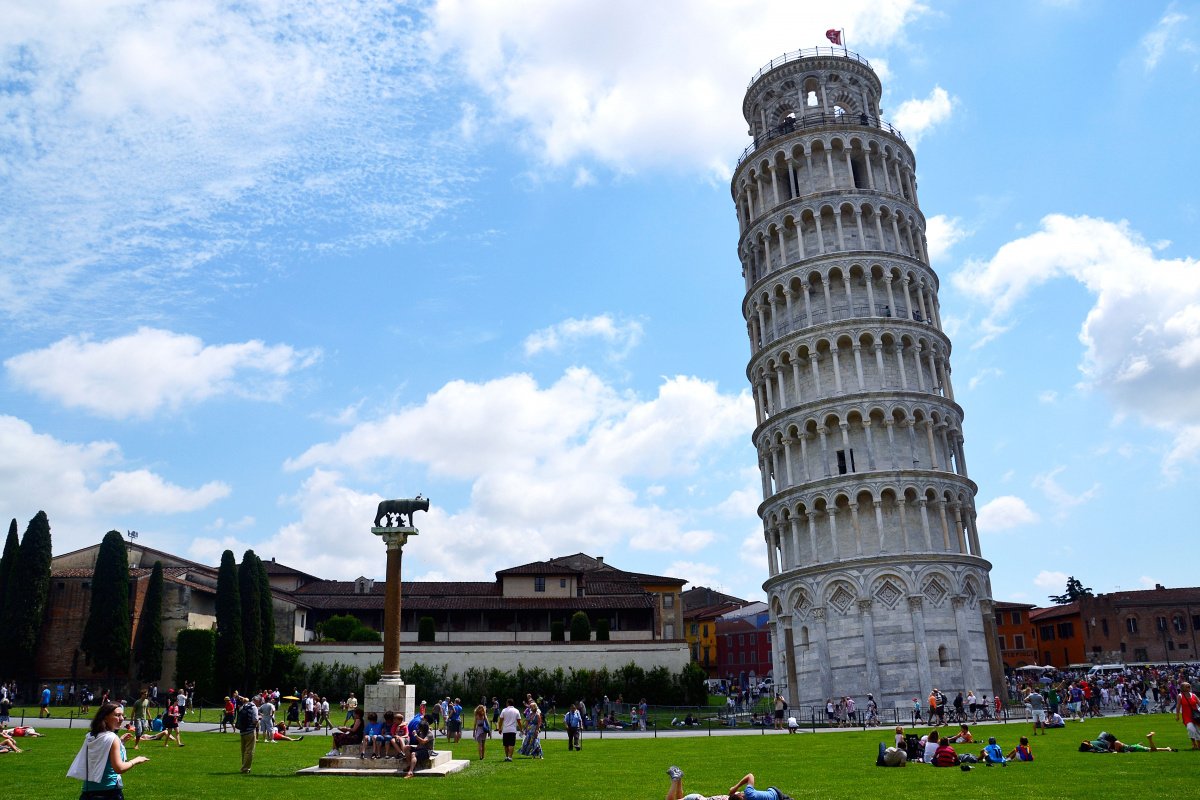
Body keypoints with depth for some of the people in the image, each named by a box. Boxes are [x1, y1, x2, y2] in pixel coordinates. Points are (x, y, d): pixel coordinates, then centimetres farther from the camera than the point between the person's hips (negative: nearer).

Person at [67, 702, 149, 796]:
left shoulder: (90, 736, 8)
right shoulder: (111, 738, -17)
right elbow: (119, 768, -21)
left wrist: (119, 741, 19)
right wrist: (136, 760, -5)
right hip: (109, 791, -8)